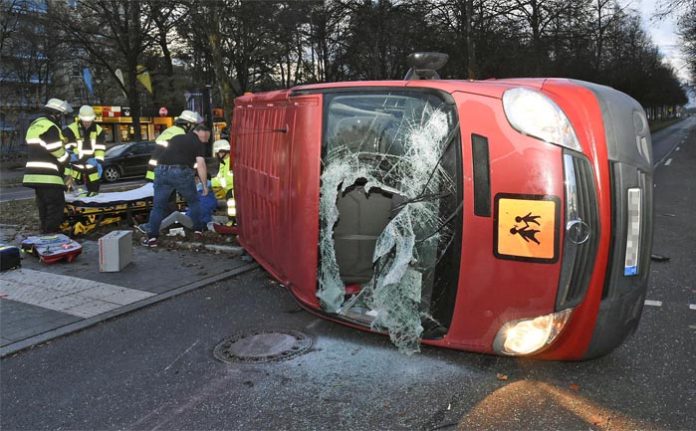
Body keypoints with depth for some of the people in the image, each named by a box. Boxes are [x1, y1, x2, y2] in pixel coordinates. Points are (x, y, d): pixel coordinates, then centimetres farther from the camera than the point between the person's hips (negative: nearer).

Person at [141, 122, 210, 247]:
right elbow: (200, 164, -4)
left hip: (162, 170, 4)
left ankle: (152, 237, 6)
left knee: (158, 205, 10)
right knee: (194, 201, 19)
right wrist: (205, 185, -1)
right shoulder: (197, 143, 8)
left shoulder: (176, 138, 25)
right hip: (182, 171, -4)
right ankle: (198, 230, 25)